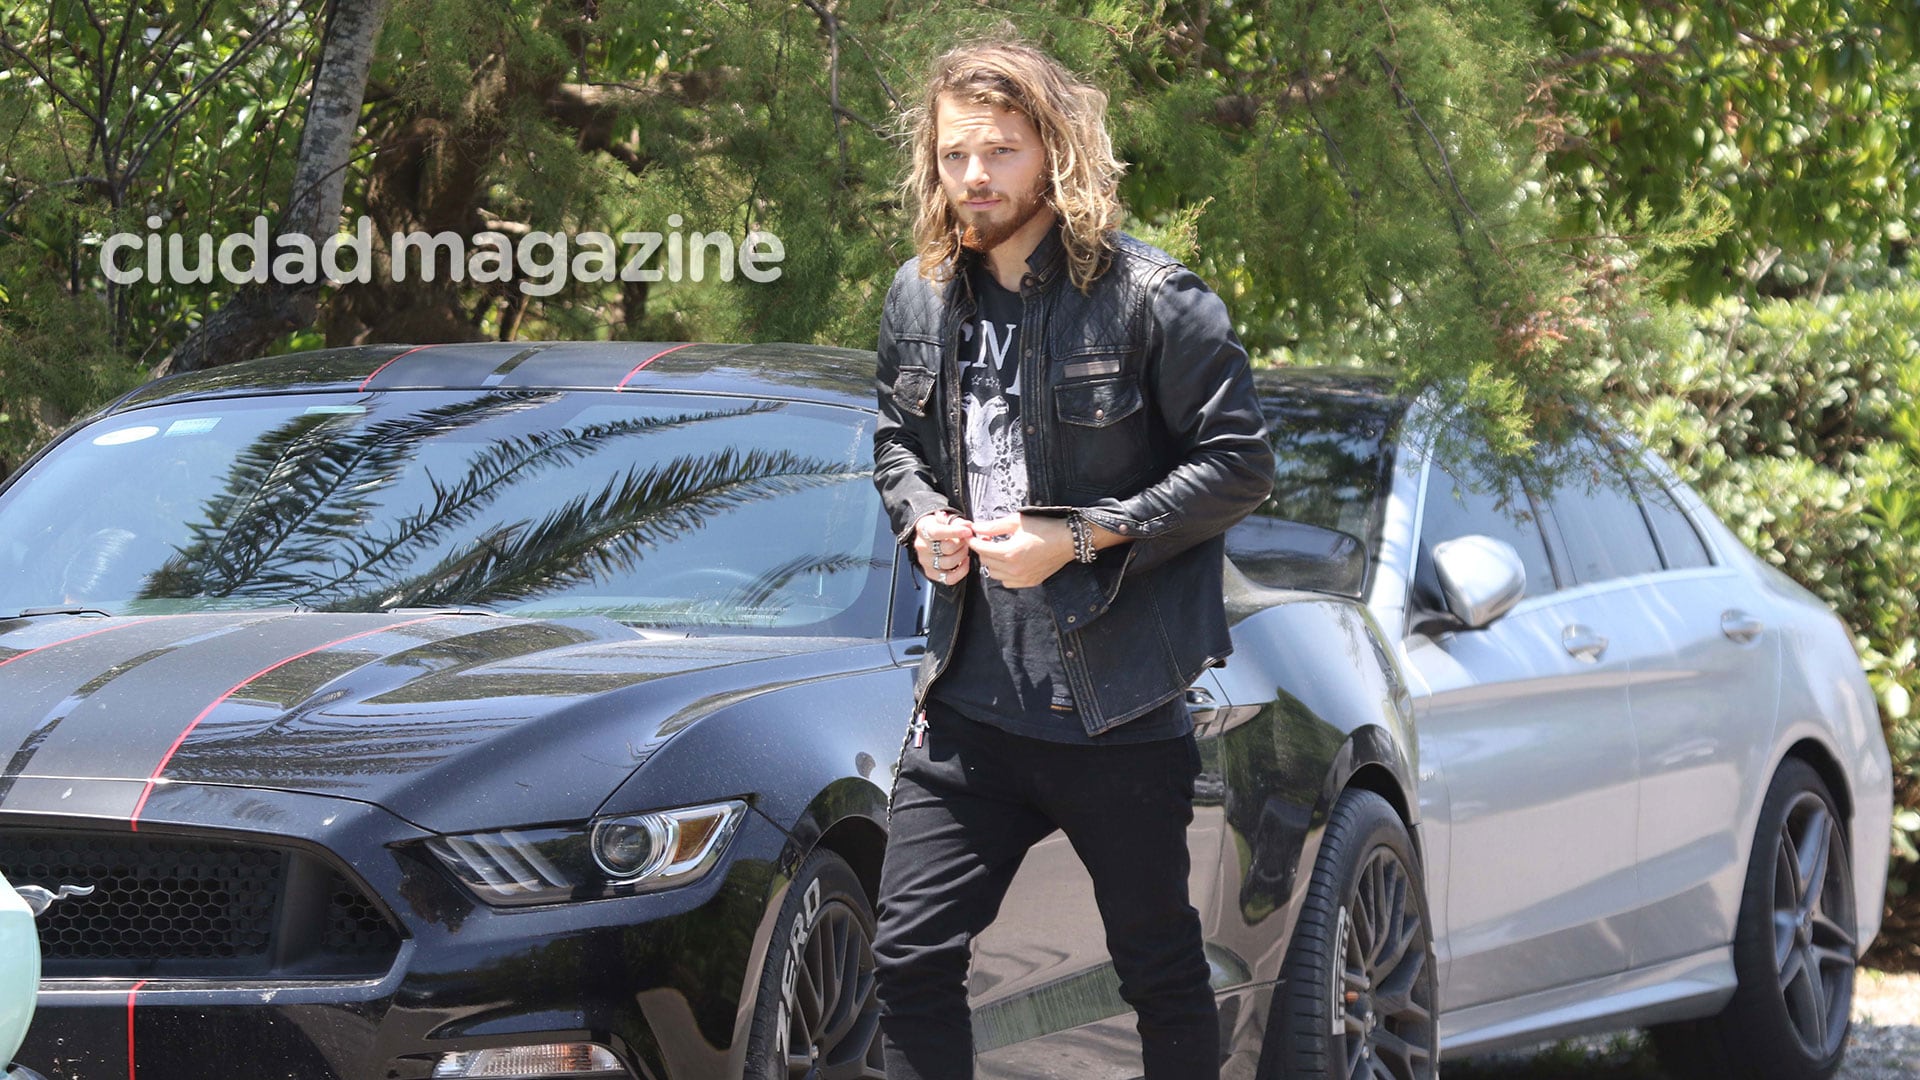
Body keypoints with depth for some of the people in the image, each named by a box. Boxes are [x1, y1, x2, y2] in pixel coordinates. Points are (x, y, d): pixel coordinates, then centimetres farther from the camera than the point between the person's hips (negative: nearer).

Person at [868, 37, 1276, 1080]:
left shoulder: (1149, 297, -10)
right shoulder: (921, 298, 7)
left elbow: (1239, 460, -9)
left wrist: (1084, 537, -17)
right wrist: (921, 518, 0)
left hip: (1117, 704, -5)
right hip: (968, 698, 5)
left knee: (1161, 973, 7)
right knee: (909, 957, 0)